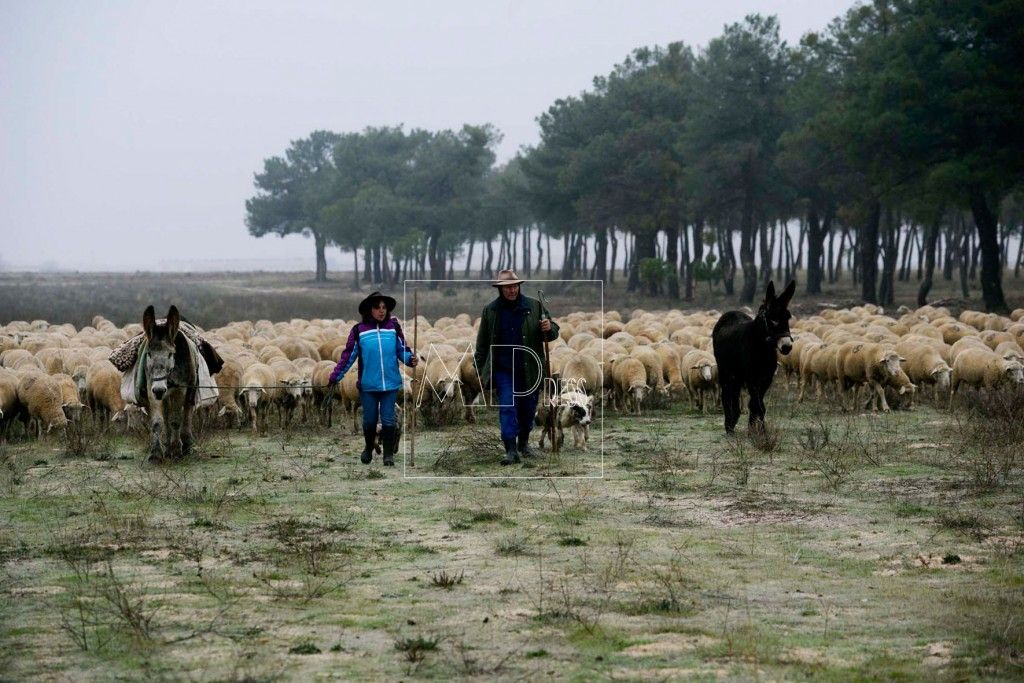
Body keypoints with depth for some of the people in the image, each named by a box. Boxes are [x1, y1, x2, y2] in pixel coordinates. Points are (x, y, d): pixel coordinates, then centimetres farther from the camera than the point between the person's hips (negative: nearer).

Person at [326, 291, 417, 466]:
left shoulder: (393, 327, 1)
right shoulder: (359, 330, -2)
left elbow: (402, 350, 6)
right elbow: (348, 356, 0)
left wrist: (411, 359, -16)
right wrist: (334, 379, -3)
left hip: (390, 384, 0)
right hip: (368, 386, 0)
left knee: (388, 419, 1)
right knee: (369, 420, 10)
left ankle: (389, 453, 14)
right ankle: (368, 449, 34)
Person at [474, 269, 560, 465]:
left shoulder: (534, 307, 2)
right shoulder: (490, 311, 2)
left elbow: (553, 332, 8)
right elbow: (482, 344, 9)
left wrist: (549, 329, -17)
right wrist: (481, 371, 8)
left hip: (529, 371, 1)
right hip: (503, 370, -1)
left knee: (528, 408, 11)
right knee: (507, 407, -12)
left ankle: (524, 443, 33)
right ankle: (511, 450, -13)